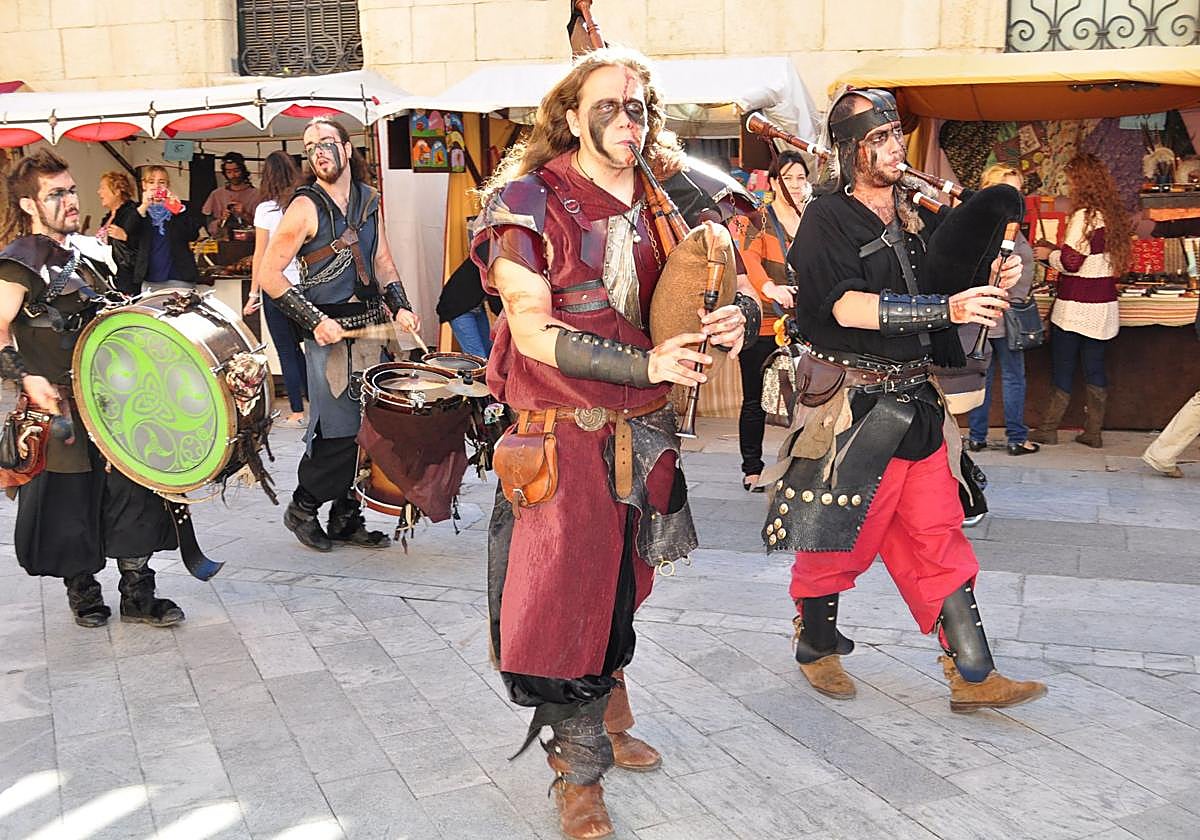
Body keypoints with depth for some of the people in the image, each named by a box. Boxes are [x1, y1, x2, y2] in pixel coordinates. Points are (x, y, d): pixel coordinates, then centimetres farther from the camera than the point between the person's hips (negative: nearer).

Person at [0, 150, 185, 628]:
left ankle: (138, 594, 13)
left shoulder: (81, 253, 14)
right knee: (69, 501, 5)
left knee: (134, 491, 4)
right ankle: (82, 592, 23)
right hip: (59, 404, -7)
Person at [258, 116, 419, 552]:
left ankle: (347, 520, 18)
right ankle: (302, 509, 14)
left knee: (365, 428, 6)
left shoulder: (369, 199, 11)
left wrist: (400, 307, 5)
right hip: (329, 332, -6)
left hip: (370, 326, 6)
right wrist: (315, 321, -15)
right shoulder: (306, 207, -9)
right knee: (338, 430, -7)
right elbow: (268, 274, -10)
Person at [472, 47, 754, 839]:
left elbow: (726, 285, 11)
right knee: (567, 601, 1)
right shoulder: (530, 200, -10)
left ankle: (608, 720, 42)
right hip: (564, 437, -5)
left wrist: (739, 314, -15)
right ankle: (580, 772, 20)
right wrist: (646, 364, -26)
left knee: (622, 589, 20)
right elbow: (534, 333, -17)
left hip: (646, 434, 5)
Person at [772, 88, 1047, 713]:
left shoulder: (914, 221, 14)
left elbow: (946, 293, 22)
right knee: (838, 539, 6)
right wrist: (948, 308, -27)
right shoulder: (828, 219, -7)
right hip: (853, 405, -6)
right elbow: (848, 306, -21)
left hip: (916, 403, 6)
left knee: (939, 541, 8)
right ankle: (817, 647, 28)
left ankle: (972, 675, 13)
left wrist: (993, 282, -1)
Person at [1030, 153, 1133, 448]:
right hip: (1103, 305, 7)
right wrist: (1057, 251, 14)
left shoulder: (1084, 216, -15)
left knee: (1062, 369, 2)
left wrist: (1048, 254, 0)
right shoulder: (1112, 214, 10)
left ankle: (1047, 429, 9)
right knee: (1094, 368, 10)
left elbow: (1070, 262, -18)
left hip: (1076, 307, -7)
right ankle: (1093, 432, 14)